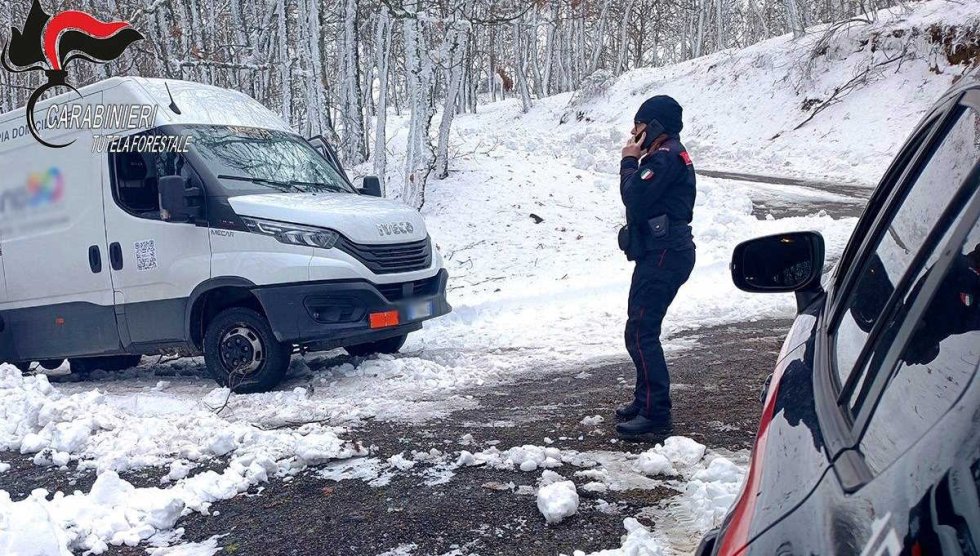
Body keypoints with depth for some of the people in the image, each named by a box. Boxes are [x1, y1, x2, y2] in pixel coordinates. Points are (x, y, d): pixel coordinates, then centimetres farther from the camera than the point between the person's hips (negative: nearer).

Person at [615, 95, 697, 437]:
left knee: (640, 332, -12)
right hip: (659, 252, 11)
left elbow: (635, 199, -20)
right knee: (642, 329, 16)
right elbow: (640, 199, 19)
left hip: (664, 255, -11)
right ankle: (646, 400, 28)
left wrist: (629, 161, -10)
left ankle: (655, 414, -6)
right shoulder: (666, 155, 20)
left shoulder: (666, 157, -14)